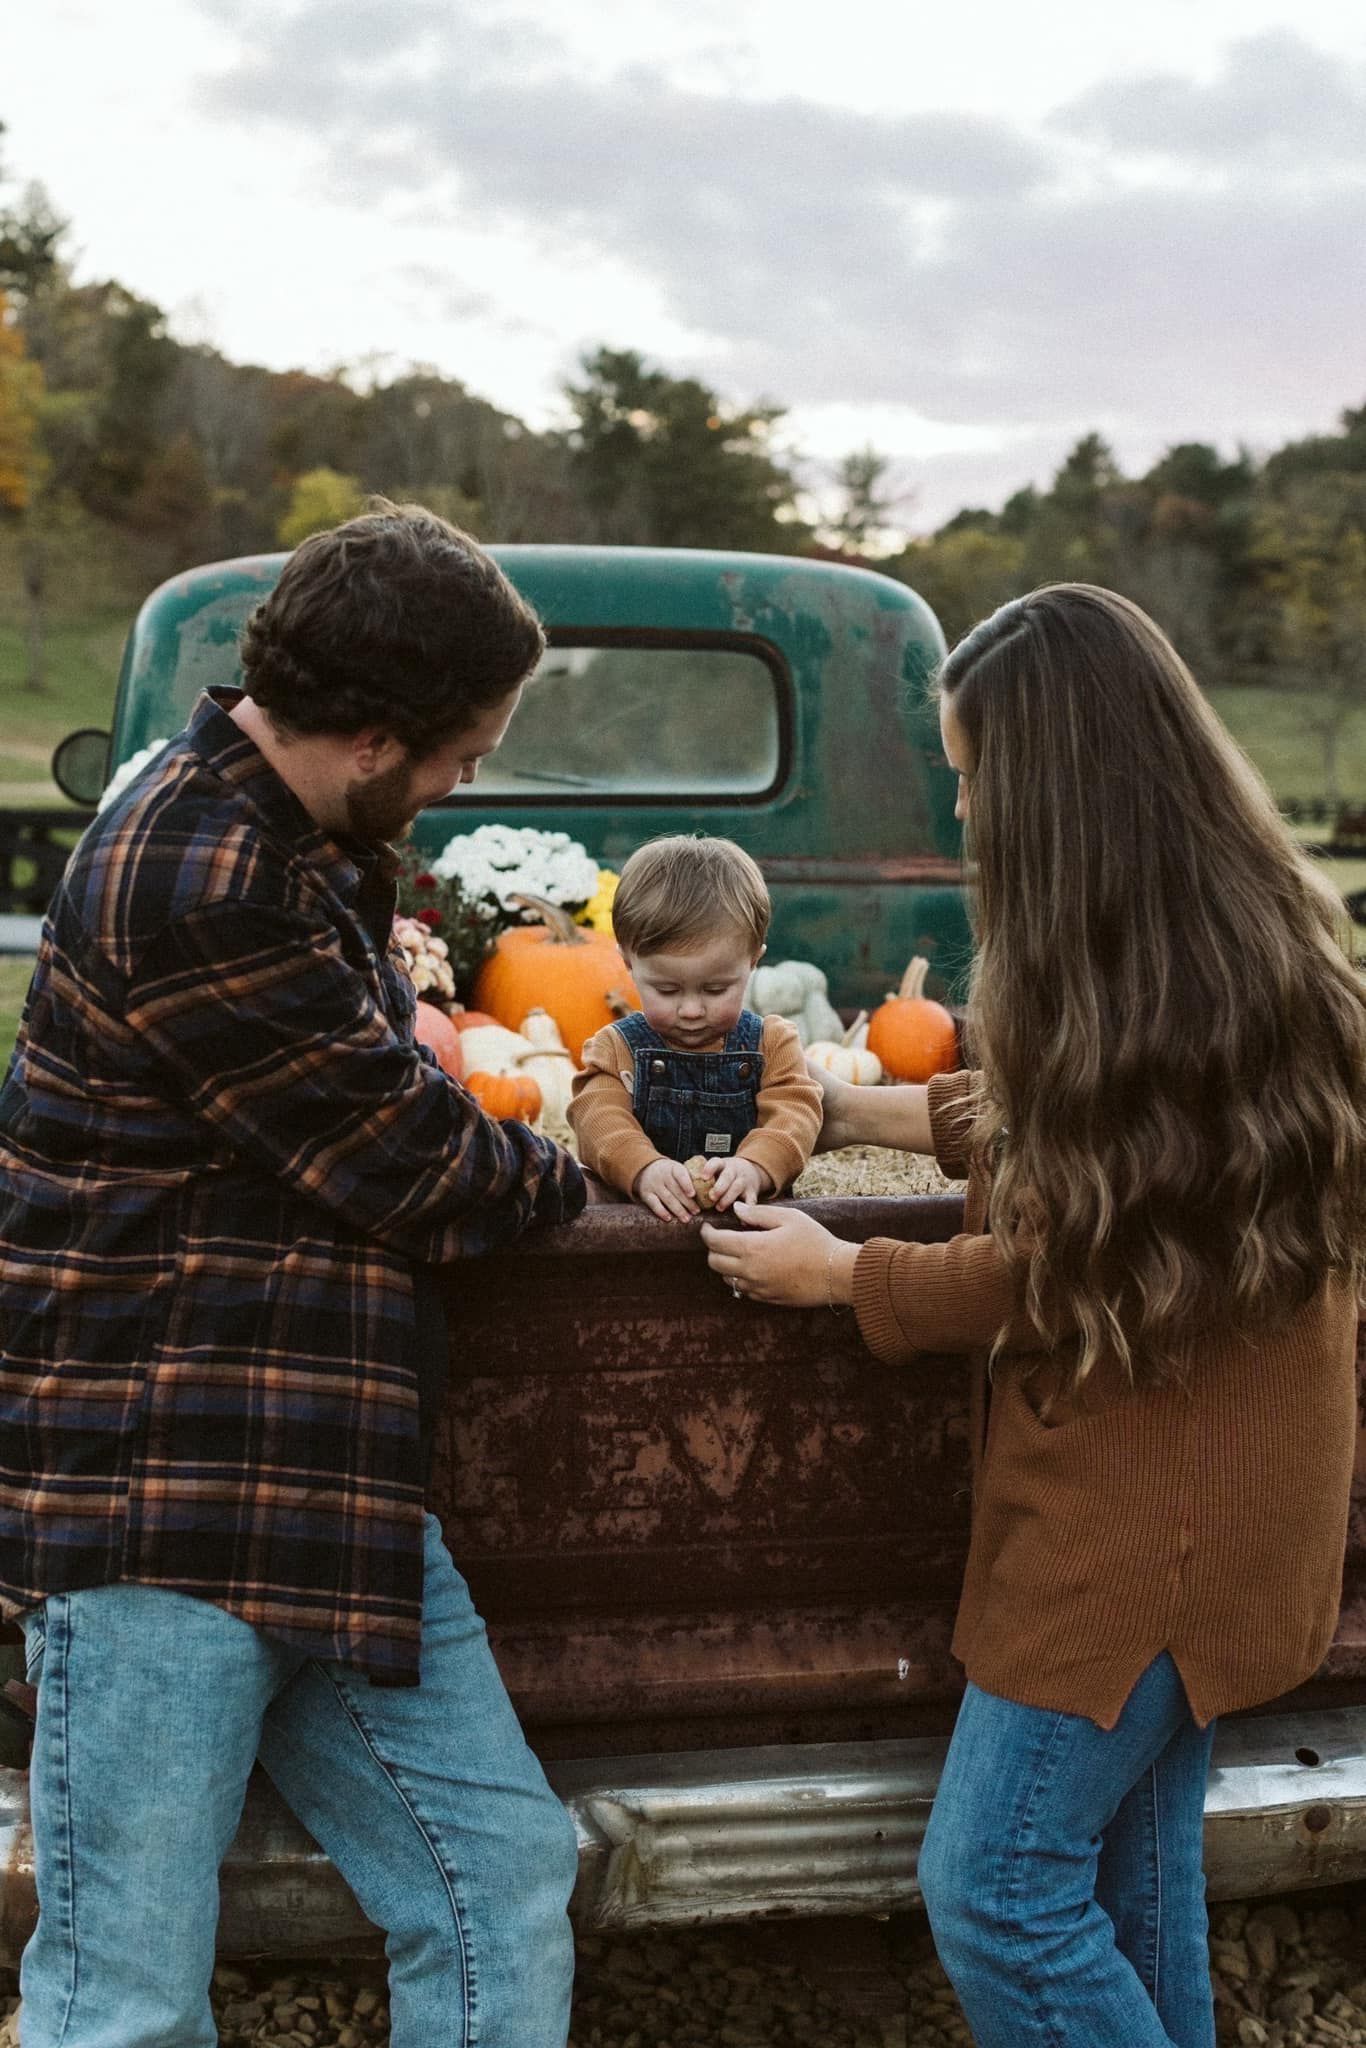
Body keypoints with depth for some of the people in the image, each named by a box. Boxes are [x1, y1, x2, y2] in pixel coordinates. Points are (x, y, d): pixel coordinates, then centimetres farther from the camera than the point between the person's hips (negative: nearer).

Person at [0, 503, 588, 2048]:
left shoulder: (306, 846, 12)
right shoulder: (193, 888, -21)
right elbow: (411, 1175, -13)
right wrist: (569, 1178, 6)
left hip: (331, 1498, 9)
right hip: (153, 1516, -9)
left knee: (502, 1887, 9)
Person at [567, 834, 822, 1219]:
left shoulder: (772, 1043, 7)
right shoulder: (616, 1048, 5)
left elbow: (793, 1115, -6)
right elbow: (600, 1121, -10)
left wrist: (754, 1166, -29)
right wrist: (644, 1169, -32)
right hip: (633, 1217, 0)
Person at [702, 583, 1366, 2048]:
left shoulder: (1136, 978, -23)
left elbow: (1056, 1273, -17)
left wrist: (837, 1274, -3)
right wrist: (866, 1111, 23)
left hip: (1143, 1517, -10)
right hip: (1203, 1499, 10)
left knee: (994, 1891, 1)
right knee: (1134, 1876, 19)